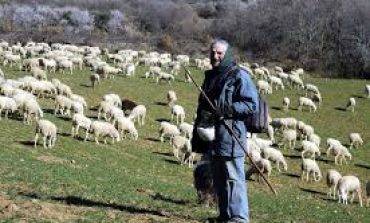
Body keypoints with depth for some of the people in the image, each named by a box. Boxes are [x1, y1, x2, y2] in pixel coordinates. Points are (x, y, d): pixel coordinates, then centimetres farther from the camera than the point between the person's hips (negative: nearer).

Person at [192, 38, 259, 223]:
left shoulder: (239, 76, -6)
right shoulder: (210, 76, 18)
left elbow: (252, 105, -12)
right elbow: (202, 107, 25)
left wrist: (226, 109, -22)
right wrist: (196, 136, 21)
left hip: (230, 137, -8)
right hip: (212, 138, 8)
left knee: (234, 178, -7)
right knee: (218, 179, 13)